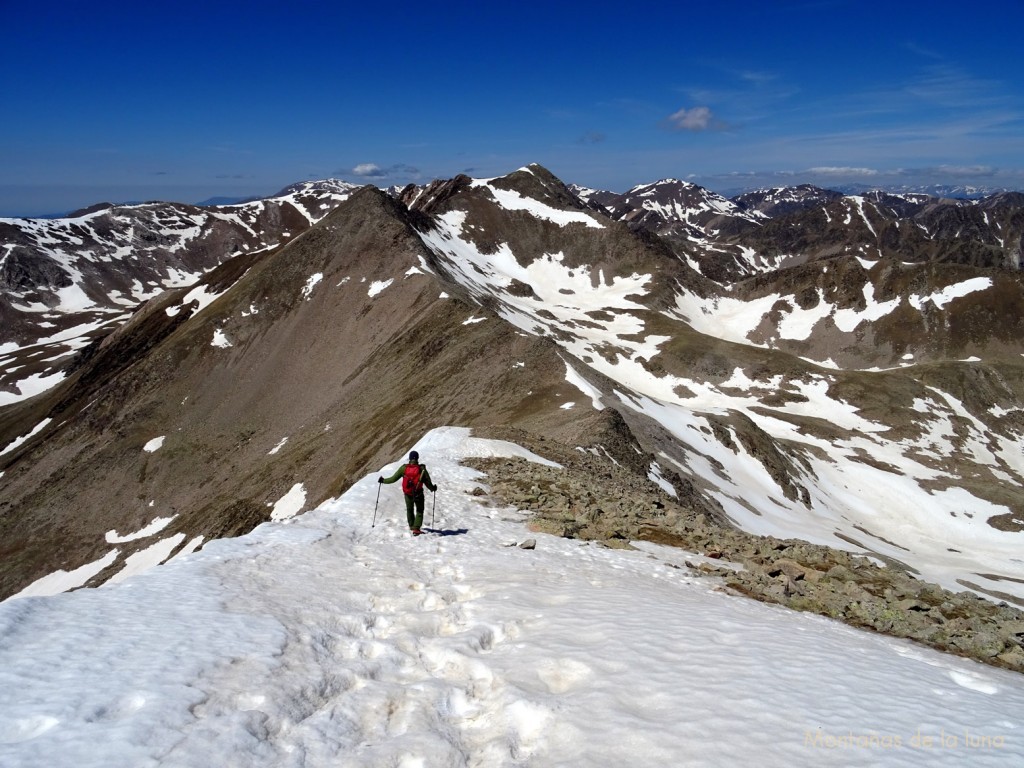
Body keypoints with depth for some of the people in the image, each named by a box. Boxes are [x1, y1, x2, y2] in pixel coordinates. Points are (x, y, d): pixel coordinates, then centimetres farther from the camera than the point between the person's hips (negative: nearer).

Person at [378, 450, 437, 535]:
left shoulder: (404, 468, -8)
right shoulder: (422, 469, -11)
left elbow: (393, 479, -4)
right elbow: (428, 483, -8)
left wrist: (383, 480, 11)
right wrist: (433, 488, 12)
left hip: (408, 494, 2)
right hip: (418, 494, -2)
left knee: (409, 510, 25)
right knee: (419, 511, 12)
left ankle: (411, 526, 40)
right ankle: (416, 528, -4)